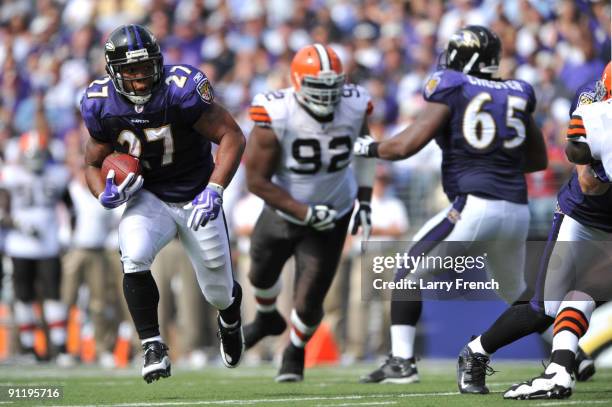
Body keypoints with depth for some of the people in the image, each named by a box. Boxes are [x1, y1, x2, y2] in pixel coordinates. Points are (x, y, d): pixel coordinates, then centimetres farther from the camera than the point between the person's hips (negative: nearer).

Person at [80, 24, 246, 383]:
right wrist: (104, 194, -19)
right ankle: (153, 347, -16)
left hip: (197, 200, -1)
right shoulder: (102, 104, -12)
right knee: (134, 258, -31)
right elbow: (93, 164, 3)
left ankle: (230, 315, 48)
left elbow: (232, 136, -19)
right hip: (149, 200, 2)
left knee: (219, 294, 8)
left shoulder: (181, 90, -24)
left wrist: (214, 189, -29)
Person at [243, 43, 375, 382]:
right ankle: (267, 319, 64)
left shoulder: (354, 108, -19)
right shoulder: (276, 116, -30)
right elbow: (257, 180, -24)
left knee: (307, 304, -3)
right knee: (262, 274, 27)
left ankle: (295, 353, 32)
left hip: (332, 220, 0)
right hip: (282, 212, 0)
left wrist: (364, 202, 1)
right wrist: (305, 213, -27)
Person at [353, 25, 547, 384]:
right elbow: (538, 160, 25)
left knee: (410, 271, 7)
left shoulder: (452, 91, -1)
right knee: (515, 291, 27)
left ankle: (402, 360, -4)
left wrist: (369, 148, 10)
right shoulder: (517, 96, 15)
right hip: (517, 210, 5)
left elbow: (407, 145, -7)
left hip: (475, 206, -5)